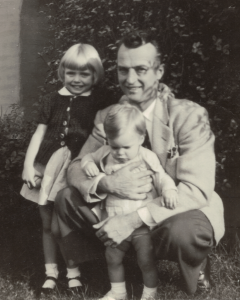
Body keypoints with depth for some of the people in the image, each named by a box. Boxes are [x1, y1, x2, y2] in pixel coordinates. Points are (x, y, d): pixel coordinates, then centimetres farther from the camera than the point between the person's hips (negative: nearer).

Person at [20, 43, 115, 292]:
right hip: (47, 167, 3)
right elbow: (39, 134, 9)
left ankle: (73, 272, 19)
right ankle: (51, 271, 24)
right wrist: (28, 165, 1)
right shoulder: (53, 101, 9)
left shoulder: (99, 102, 2)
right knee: (48, 222, 10)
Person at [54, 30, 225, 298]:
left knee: (181, 231, -38)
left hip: (182, 211, -4)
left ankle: (195, 266, -1)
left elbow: (198, 190, -26)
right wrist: (107, 183, -29)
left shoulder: (189, 116, -19)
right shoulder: (107, 117, -4)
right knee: (67, 198, -12)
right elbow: (76, 168, -4)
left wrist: (135, 218, -37)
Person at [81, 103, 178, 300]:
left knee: (146, 261, 3)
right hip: (116, 224, 4)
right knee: (112, 258, 16)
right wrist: (88, 164, -6)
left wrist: (169, 190, -26)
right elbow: (89, 157, 17)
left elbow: (163, 179, -5)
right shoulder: (105, 154, -2)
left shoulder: (148, 158, -11)